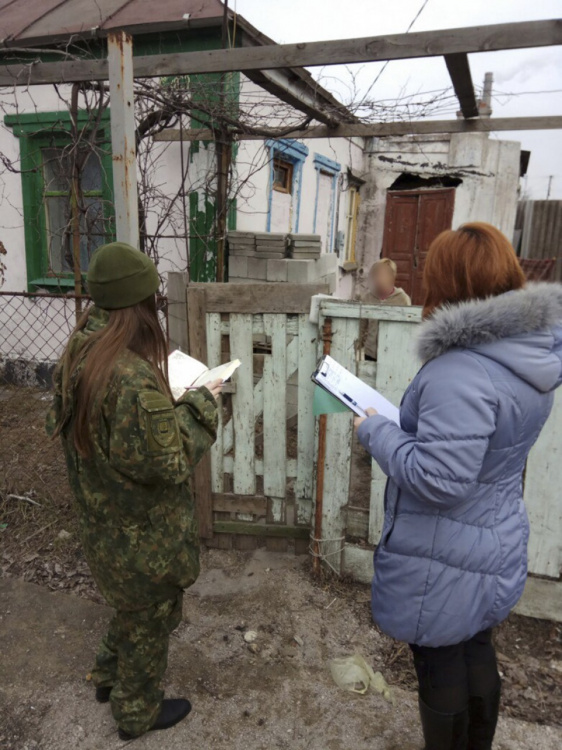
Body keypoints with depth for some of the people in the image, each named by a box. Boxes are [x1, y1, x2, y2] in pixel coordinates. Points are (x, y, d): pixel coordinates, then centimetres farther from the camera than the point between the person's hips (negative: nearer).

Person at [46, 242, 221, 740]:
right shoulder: (134, 378, -35)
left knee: (131, 605, 32)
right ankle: (138, 712, 43)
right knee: (149, 617, 19)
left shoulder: (80, 352, -7)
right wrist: (201, 405, -14)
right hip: (143, 531, -8)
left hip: (102, 518, 8)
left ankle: (109, 675, 55)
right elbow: (170, 462, -27)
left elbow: (61, 423, 7)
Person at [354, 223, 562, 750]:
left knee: (440, 670, 16)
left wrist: (375, 430, -18)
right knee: (477, 657, 27)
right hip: (498, 548, 9)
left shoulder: (461, 371, -31)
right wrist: (400, 422, 5)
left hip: (445, 563, -8)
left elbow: (437, 478, -32)